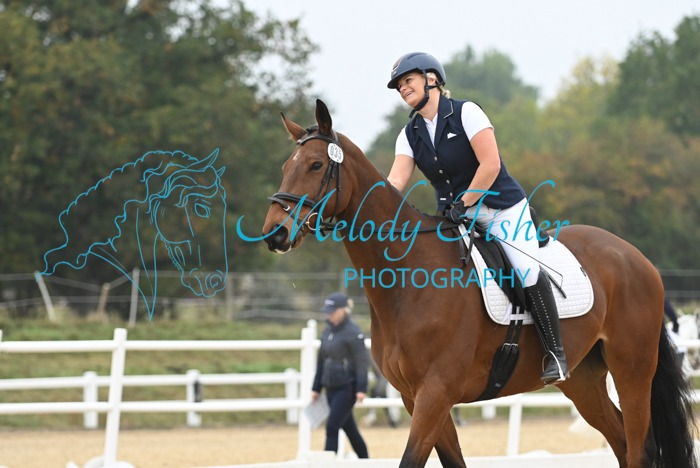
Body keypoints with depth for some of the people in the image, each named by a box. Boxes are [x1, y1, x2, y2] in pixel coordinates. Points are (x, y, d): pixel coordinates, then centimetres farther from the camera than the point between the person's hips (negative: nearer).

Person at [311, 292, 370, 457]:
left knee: (332, 427, -11)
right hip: (331, 388, 8)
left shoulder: (353, 332, -12)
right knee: (349, 428, 14)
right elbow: (321, 361, 17)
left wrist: (361, 389, -21)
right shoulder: (327, 331, 11)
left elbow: (362, 362, -15)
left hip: (347, 388, -8)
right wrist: (316, 388, 17)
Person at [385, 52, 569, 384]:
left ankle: (555, 353, -13)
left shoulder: (465, 113, -10)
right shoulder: (410, 135, 5)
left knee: (526, 271, -22)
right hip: (454, 218, 6)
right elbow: (396, 180, -8)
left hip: (502, 208, -6)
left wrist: (463, 204, -18)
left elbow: (491, 165, -17)